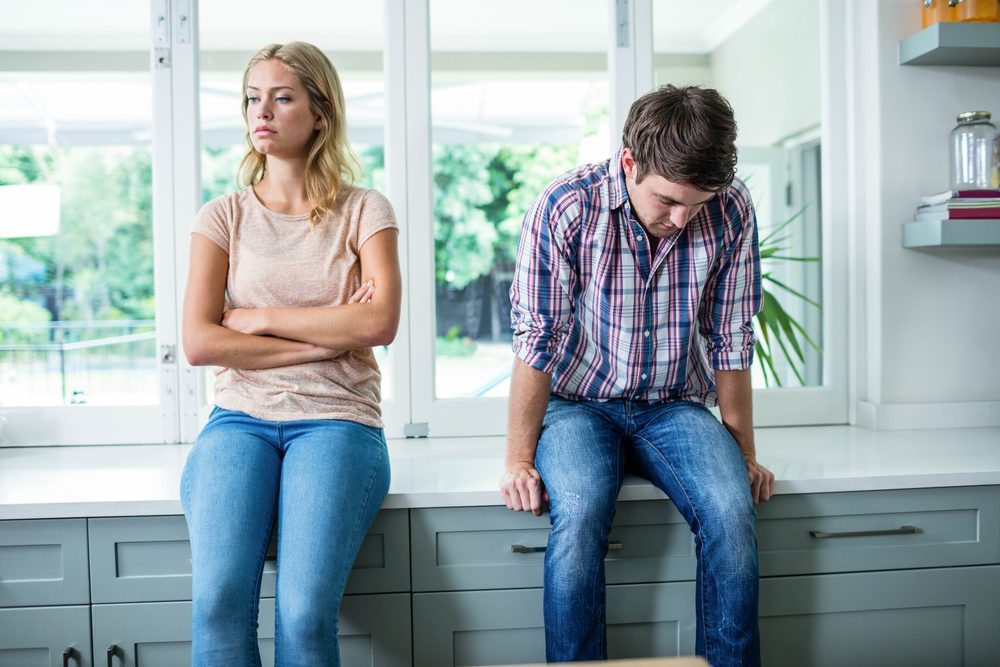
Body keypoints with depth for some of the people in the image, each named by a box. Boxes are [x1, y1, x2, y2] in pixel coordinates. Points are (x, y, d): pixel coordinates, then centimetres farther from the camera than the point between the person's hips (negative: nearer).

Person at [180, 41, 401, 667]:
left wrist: (259, 318, -5)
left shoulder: (364, 210, 9)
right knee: (218, 603, -25)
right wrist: (328, 338, -6)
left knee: (305, 615, -24)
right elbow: (200, 342, -1)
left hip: (336, 419, -1)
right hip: (240, 418, 2)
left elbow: (380, 322, -8)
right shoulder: (224, 216, 11)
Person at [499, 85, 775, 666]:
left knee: (731, 512, -26)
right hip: (580, 405, -2)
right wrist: (519, 459, -11)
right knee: (579, 517, -31)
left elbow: (730, 341, 0)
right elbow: (536, 341, -11)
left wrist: (744, 451, 3)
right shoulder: (566, 208, -16)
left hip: (675, 407, 2)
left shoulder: (732, 211, -8)